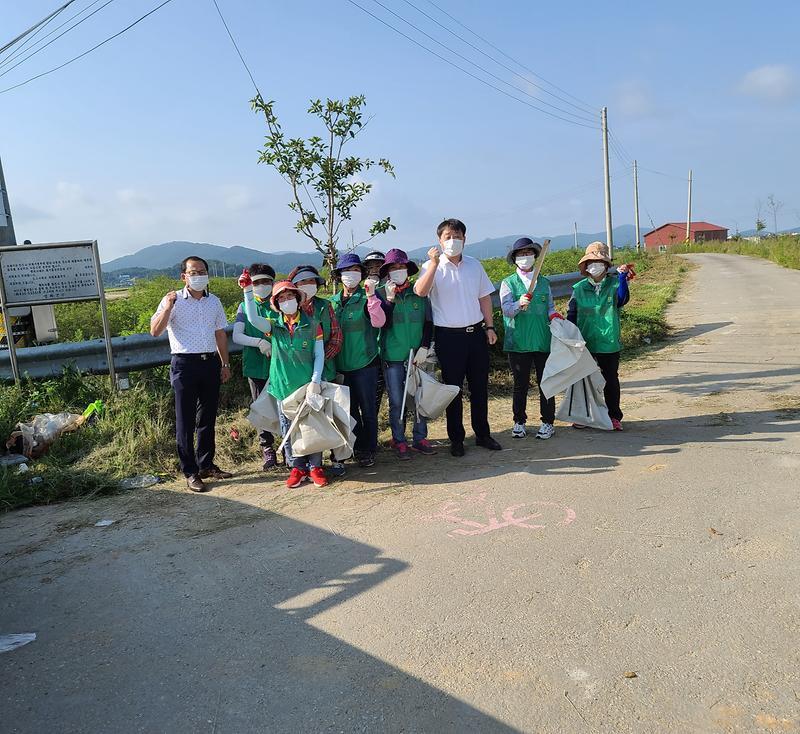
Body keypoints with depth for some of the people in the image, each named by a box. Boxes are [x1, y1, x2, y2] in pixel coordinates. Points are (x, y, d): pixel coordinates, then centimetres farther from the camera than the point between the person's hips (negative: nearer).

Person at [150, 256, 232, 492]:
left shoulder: (214, 301, 12)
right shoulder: (173, 300, -2)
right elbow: (155, 331, -11)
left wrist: (225, 363, 17)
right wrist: (168, 308, -22)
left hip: (211, 362, 5)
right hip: (185, 364, -5)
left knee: (208, 418, 12)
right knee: (186, 420, 0)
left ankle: (206, 465, 24)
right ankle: (190, 473, 6)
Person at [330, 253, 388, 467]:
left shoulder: (368, 297, -3)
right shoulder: (332, 302, 9)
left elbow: (379, 322, -19)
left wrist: (371, 296, -25)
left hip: (365, 361, -4)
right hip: (341, 364, 5)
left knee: (367, 408, 3)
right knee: (349, 408, 13)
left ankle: (368, 449, 15)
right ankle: (357, 446, 27)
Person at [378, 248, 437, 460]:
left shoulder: (419, 293, 4)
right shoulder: (382, 294, 0)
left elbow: (428, 322, 7)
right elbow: (382, 324, -8)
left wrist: (424, 348, -4)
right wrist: (389, 300, -17)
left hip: (417, 355, 2)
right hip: (392, 357, -2)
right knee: (396, 402, 5)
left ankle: (419, 438, 22)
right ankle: (399, 441, 17)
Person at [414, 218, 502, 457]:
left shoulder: (475, 265, 8)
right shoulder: (432, 267, -4)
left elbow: (484, 297, 14)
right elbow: (420, 291, -23)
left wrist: (490, 326, 10)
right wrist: (434, 263, -27)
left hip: (476, 332, 4)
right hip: (448, 336, -4)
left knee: (480, 386, 12)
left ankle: (482, 434, 26)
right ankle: (456, 439, 17)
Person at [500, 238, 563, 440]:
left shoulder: (544, 282, 11)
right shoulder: (508, 283, 2)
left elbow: (551, 307, 16)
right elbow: (506, 309, -10)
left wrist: (554, 315, -6)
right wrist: (519, 304, -30)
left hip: (543, 340, 2)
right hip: (518, 342, -2)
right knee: (520, 384, 7)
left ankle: (548, 422, 17)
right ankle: (519, 422, 20)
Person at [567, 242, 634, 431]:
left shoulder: (614, 284, 0)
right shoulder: (579, 288, 3)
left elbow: (622, 299, -21)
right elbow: (571, 314, 5)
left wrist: (622, 278, -35)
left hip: (609, 343, -1)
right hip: (585, 344, 1)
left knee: (611, 380, 8)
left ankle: (614, 416, 20)